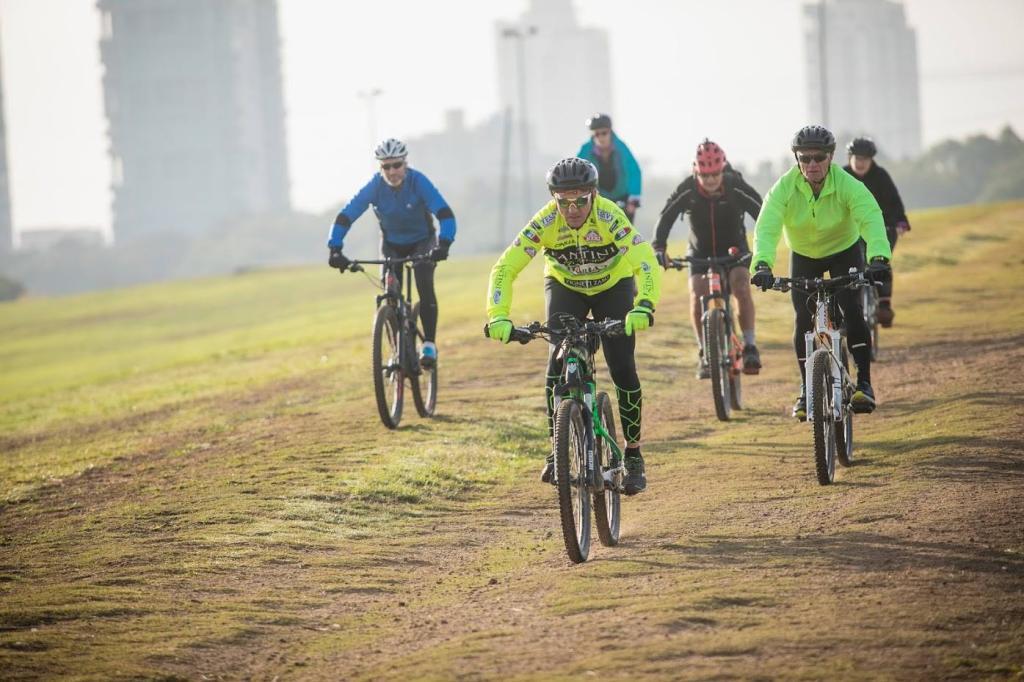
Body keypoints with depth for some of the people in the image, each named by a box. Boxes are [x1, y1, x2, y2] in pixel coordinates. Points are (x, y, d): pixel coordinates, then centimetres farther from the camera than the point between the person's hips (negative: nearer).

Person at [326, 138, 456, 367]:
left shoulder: (418, 182, -29)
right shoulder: (375, 187, -24)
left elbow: (445, 214, -38)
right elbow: (345, 217, -27)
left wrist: (443, 244, -56)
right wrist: (335, 250, -41)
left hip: (422, 241, -2)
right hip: (392, 244, 2)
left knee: (424, 286, -25)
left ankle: (429, 344, -16)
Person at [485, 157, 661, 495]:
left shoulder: (609, 216, -34)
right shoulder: (546, 221, -29)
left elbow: (646, 262, -43)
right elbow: (505, 267, -32)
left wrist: (644, 306, -61)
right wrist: (498, 315, -48)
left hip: (613, 286, -1)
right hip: (564, 287, 1)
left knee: (622, 368, -11)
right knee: (559, 363, -18)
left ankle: (633, 455, 4)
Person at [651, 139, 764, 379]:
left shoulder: (736, 187, -23)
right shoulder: (687, 190, -21)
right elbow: (666, 218, -23)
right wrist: (658, 248, -39)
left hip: (733, 248, -1)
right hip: (700, 251, 1)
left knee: (741, 286, -26)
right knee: (697, 294, -20)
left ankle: (750, 346, -15)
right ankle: (704, 353, -7)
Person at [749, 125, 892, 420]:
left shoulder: (848, 186, -30)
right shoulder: (784, 189, -27)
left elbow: (871, 219, -44)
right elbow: (766, 227, -38)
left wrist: (878, 258, -63)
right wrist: (762, 264, -57)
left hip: (845, 251, -1)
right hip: (804, 256, 1)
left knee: (851, 310, -20)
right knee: (803, 318, -8)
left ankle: (864, 383, -13)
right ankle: (806, 390, 6)